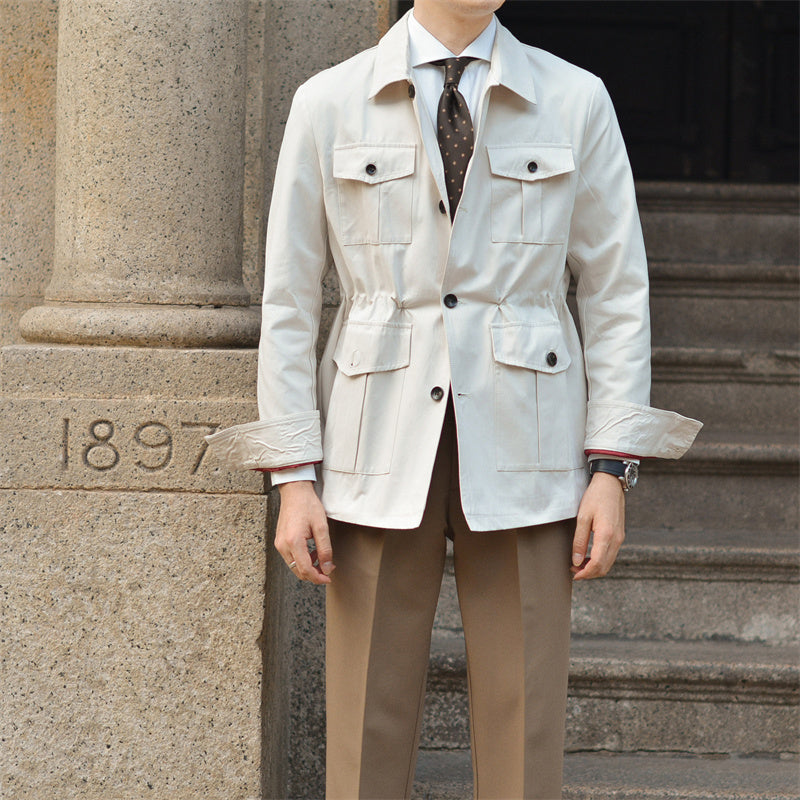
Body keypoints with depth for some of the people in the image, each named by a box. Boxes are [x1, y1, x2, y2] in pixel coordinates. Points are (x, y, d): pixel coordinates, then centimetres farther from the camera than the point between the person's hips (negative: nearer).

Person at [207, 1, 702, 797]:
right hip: (379, 455, 0)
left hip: (519, 454, 0)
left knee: (523, 732, 1)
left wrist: (612, 469, -3)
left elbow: (616, 292, 4)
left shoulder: (575, 101, 3)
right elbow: (288, 303, 3)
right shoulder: (329, 103, 2)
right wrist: (294, 477, -3)